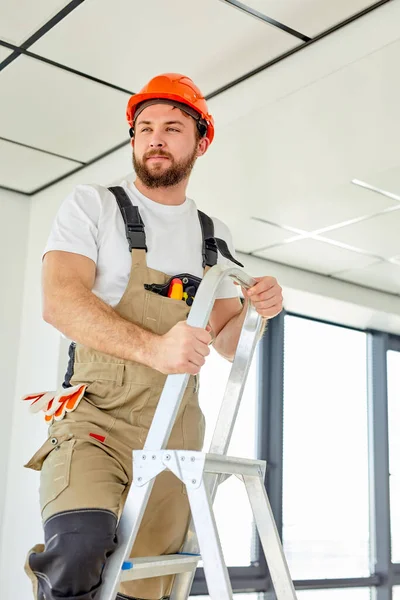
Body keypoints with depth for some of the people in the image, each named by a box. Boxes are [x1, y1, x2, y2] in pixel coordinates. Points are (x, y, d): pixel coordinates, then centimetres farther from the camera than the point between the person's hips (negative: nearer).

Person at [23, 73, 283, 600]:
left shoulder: (215, 238, 15)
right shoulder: (93, 206, 2)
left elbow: (227, 342, 17)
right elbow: (60, 301, -14)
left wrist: (255, 310, -6)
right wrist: (153, 348, -28)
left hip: (177, 433, 4)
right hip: (95, 420, -4)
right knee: (79, 545, -29)